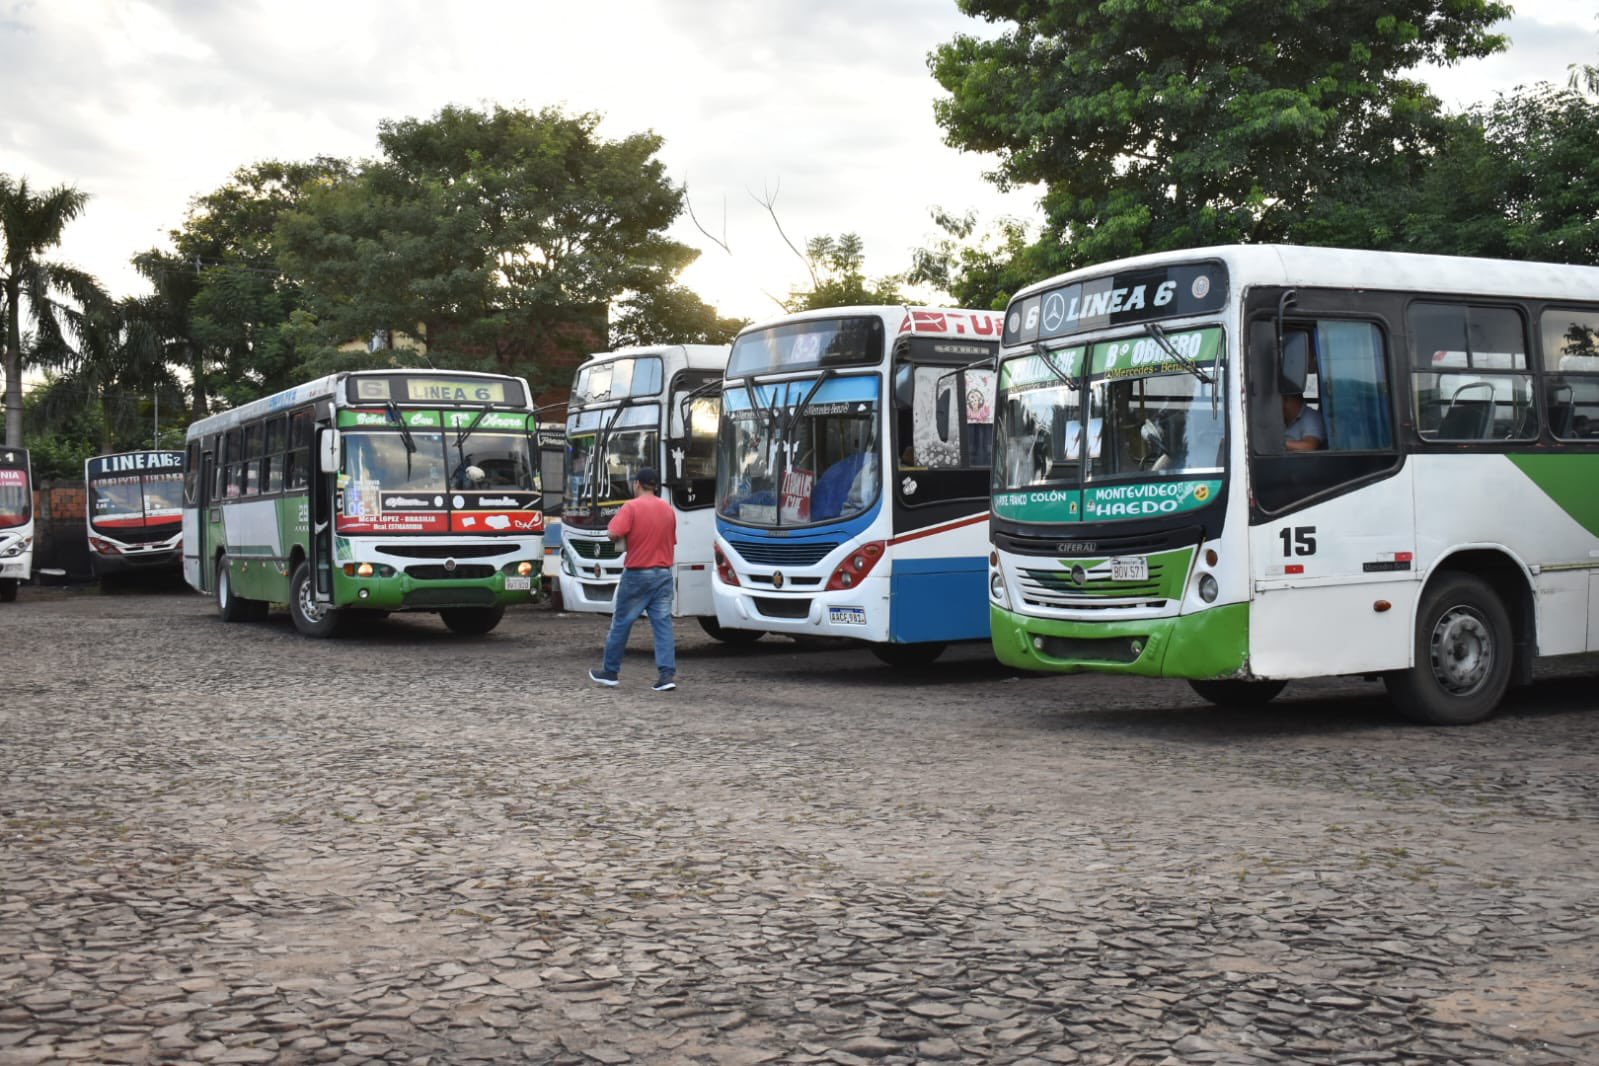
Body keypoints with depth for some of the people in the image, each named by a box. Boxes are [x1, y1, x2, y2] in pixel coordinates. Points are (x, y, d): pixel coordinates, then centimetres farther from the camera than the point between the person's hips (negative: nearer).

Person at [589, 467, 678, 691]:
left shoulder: (632, 507, -10)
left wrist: (626, 538, 1)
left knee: (621, 623, 8)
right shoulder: (668, 508, 8)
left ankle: (610, 672, 17)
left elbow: (614, 534, -19)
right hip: (663, 573, 4)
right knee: (663, 624, 1)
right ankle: (667, 675, -7)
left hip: (637, 574, -4)